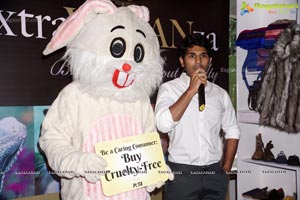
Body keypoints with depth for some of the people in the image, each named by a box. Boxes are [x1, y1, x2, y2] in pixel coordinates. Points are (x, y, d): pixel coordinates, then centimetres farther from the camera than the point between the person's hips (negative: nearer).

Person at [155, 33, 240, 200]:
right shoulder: (169, 88, -4)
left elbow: (232, 131, 14)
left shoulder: (220, 93, 8)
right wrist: (191, 90, -17)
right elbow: (163, 124, -20)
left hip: (214, 173, 4)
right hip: (181, 172, -3)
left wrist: (226, 169, 7)